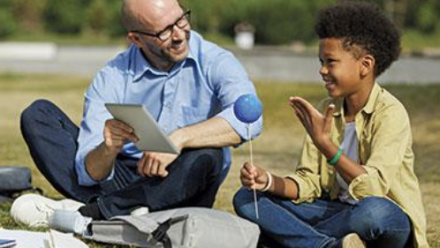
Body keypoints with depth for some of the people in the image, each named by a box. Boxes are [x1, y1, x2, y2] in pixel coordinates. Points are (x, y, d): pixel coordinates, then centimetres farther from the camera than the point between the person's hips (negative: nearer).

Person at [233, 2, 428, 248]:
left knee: (372, 210, -43)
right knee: (247, 199, -8)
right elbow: (309, 183, 4)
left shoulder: (390, 113, -15)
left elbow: (372, 189, -27)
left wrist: (324, 143, -32)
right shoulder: (327, 110, 6)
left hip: (391, 219, -7)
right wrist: (269, 182, -16)